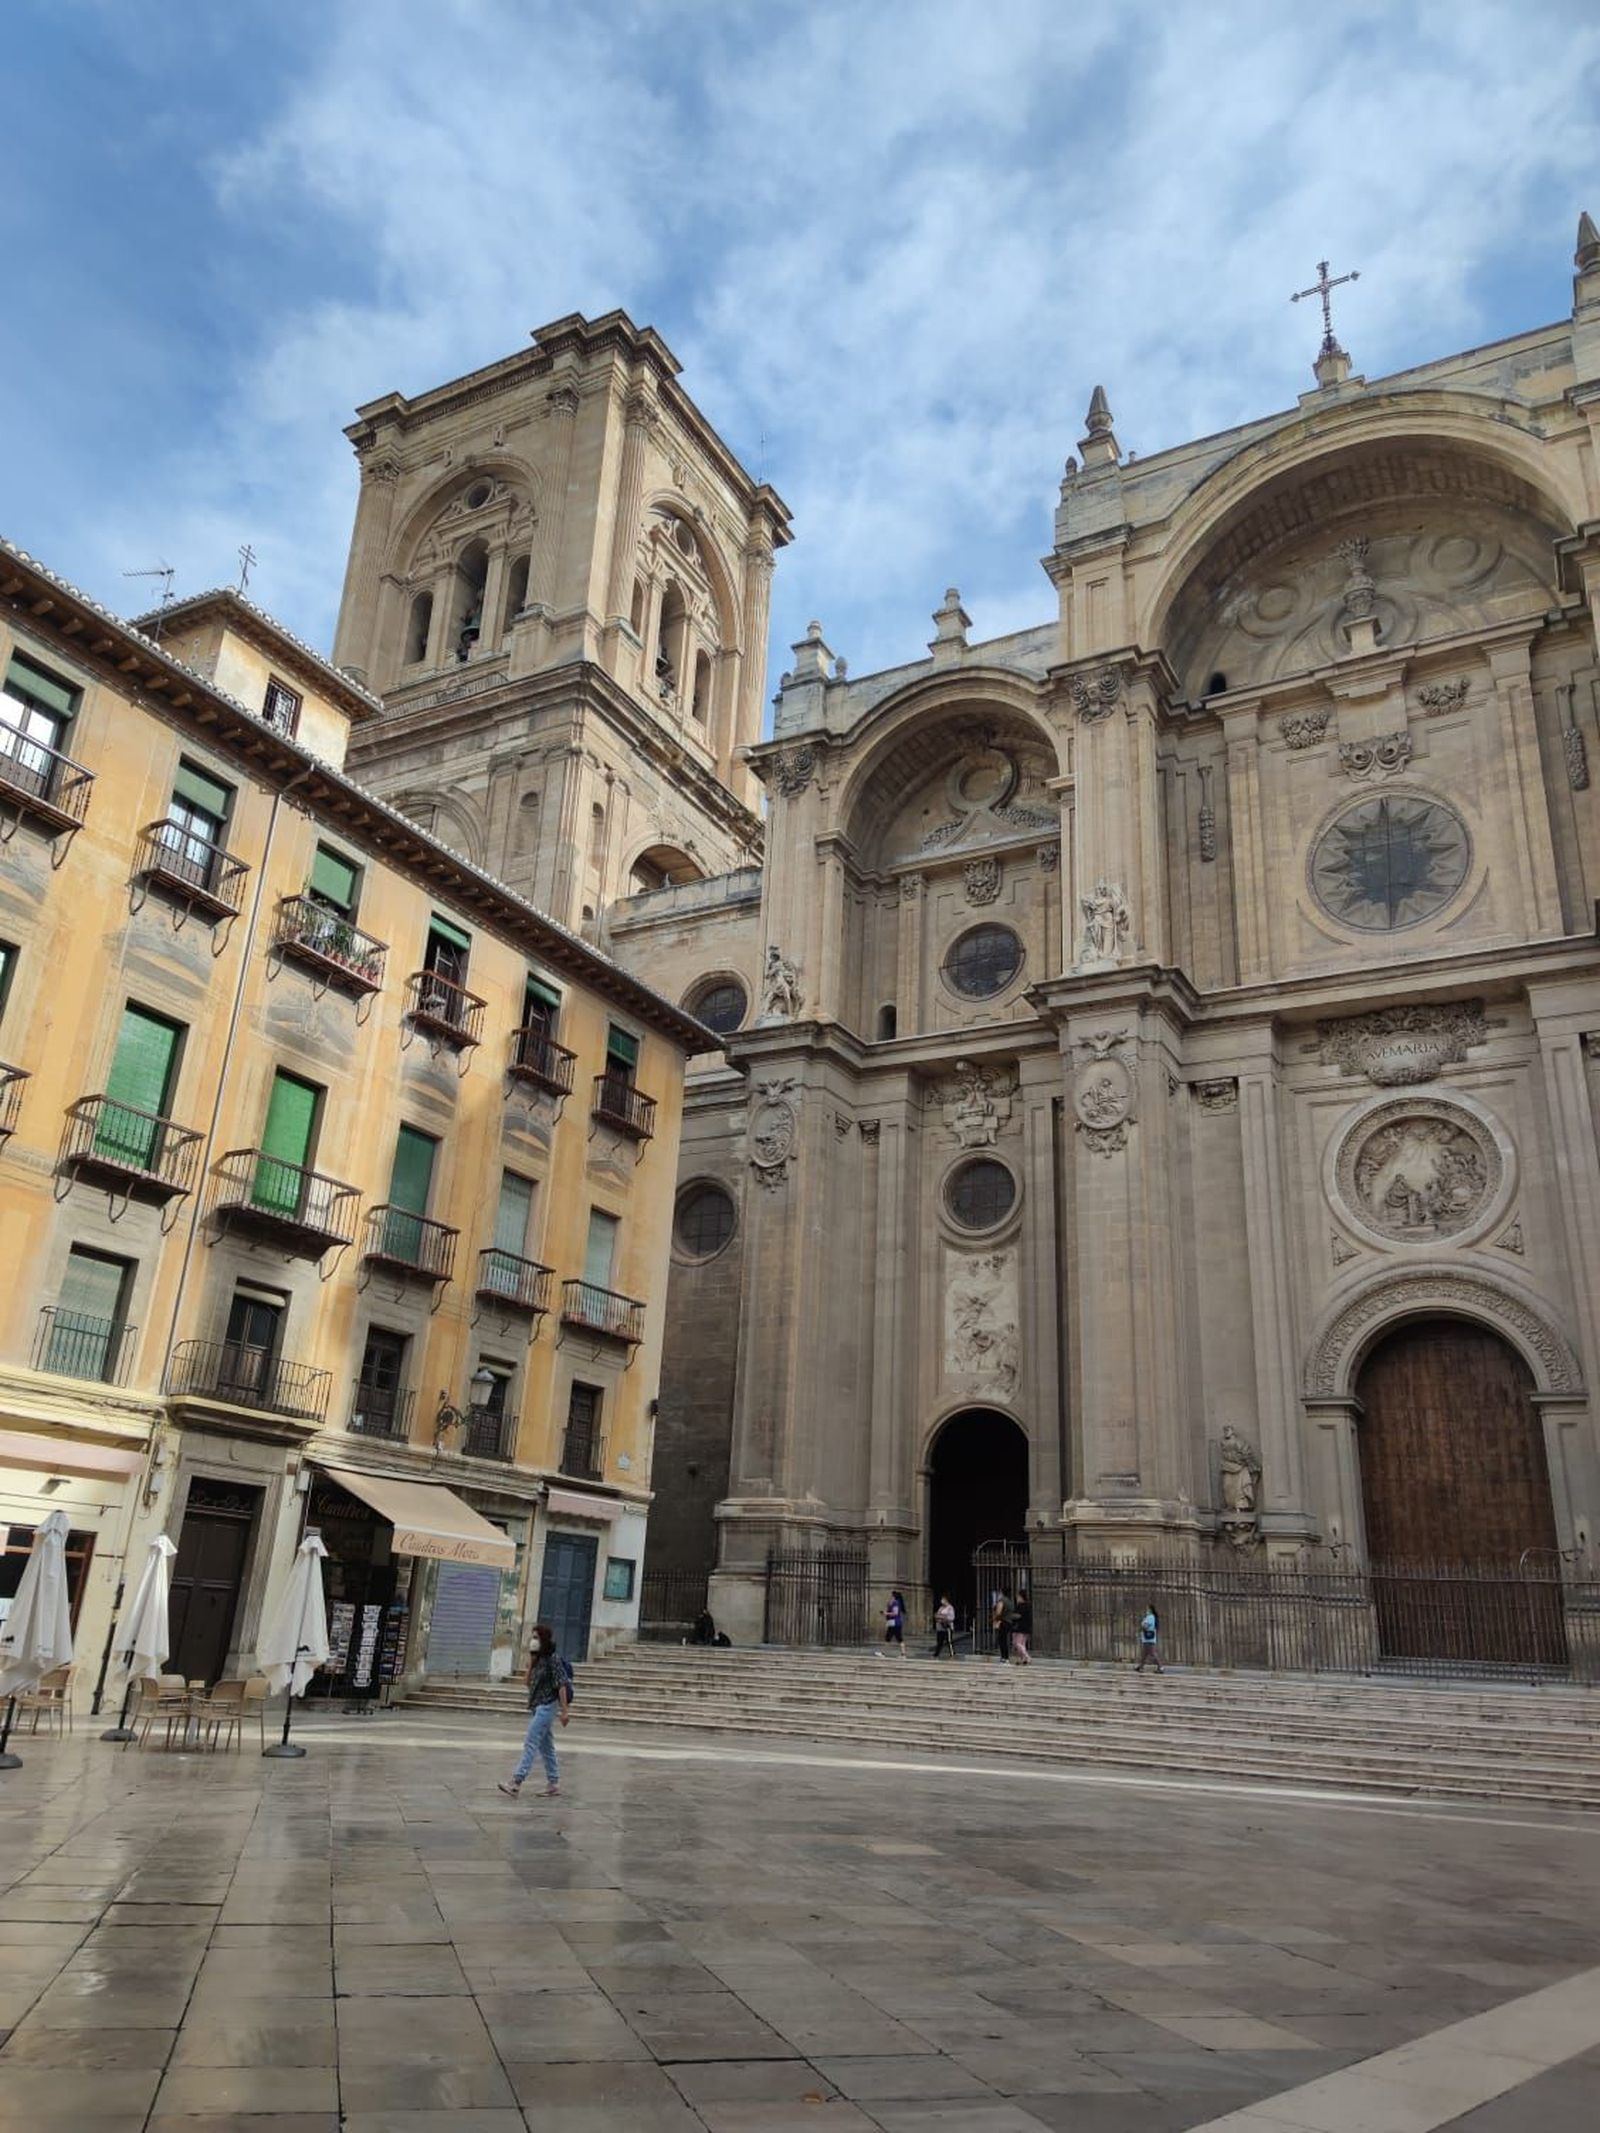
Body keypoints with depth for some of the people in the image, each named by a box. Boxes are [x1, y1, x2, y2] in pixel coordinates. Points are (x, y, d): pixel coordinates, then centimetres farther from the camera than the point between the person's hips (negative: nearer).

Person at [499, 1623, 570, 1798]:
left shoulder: (553, 1659, -13)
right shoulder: (538, 1659, 11)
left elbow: (561, 1685, -15)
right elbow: (529, 1683, 12)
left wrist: (564, 1711, -18)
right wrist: (530, 1664, -1)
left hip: (547, 1706, -9)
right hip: (538, 1707, 9)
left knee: (530, 1744, -10)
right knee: (546, 1747, 11)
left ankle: (516, 1784, -12)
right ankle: (554, 1785, 17)